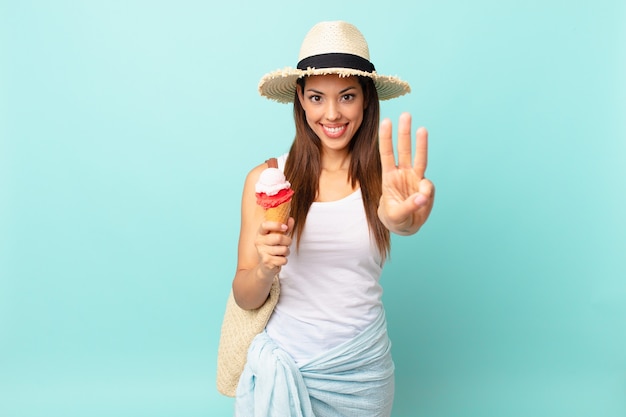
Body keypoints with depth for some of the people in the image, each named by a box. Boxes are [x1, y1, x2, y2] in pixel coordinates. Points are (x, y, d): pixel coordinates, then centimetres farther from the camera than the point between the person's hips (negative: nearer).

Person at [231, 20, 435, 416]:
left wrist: (402, 220, -54)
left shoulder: (384, 177, -9)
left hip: (363, 368, 1)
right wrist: (265, 269, -27)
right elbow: (245, 298, -6)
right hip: (286, 361, 0)